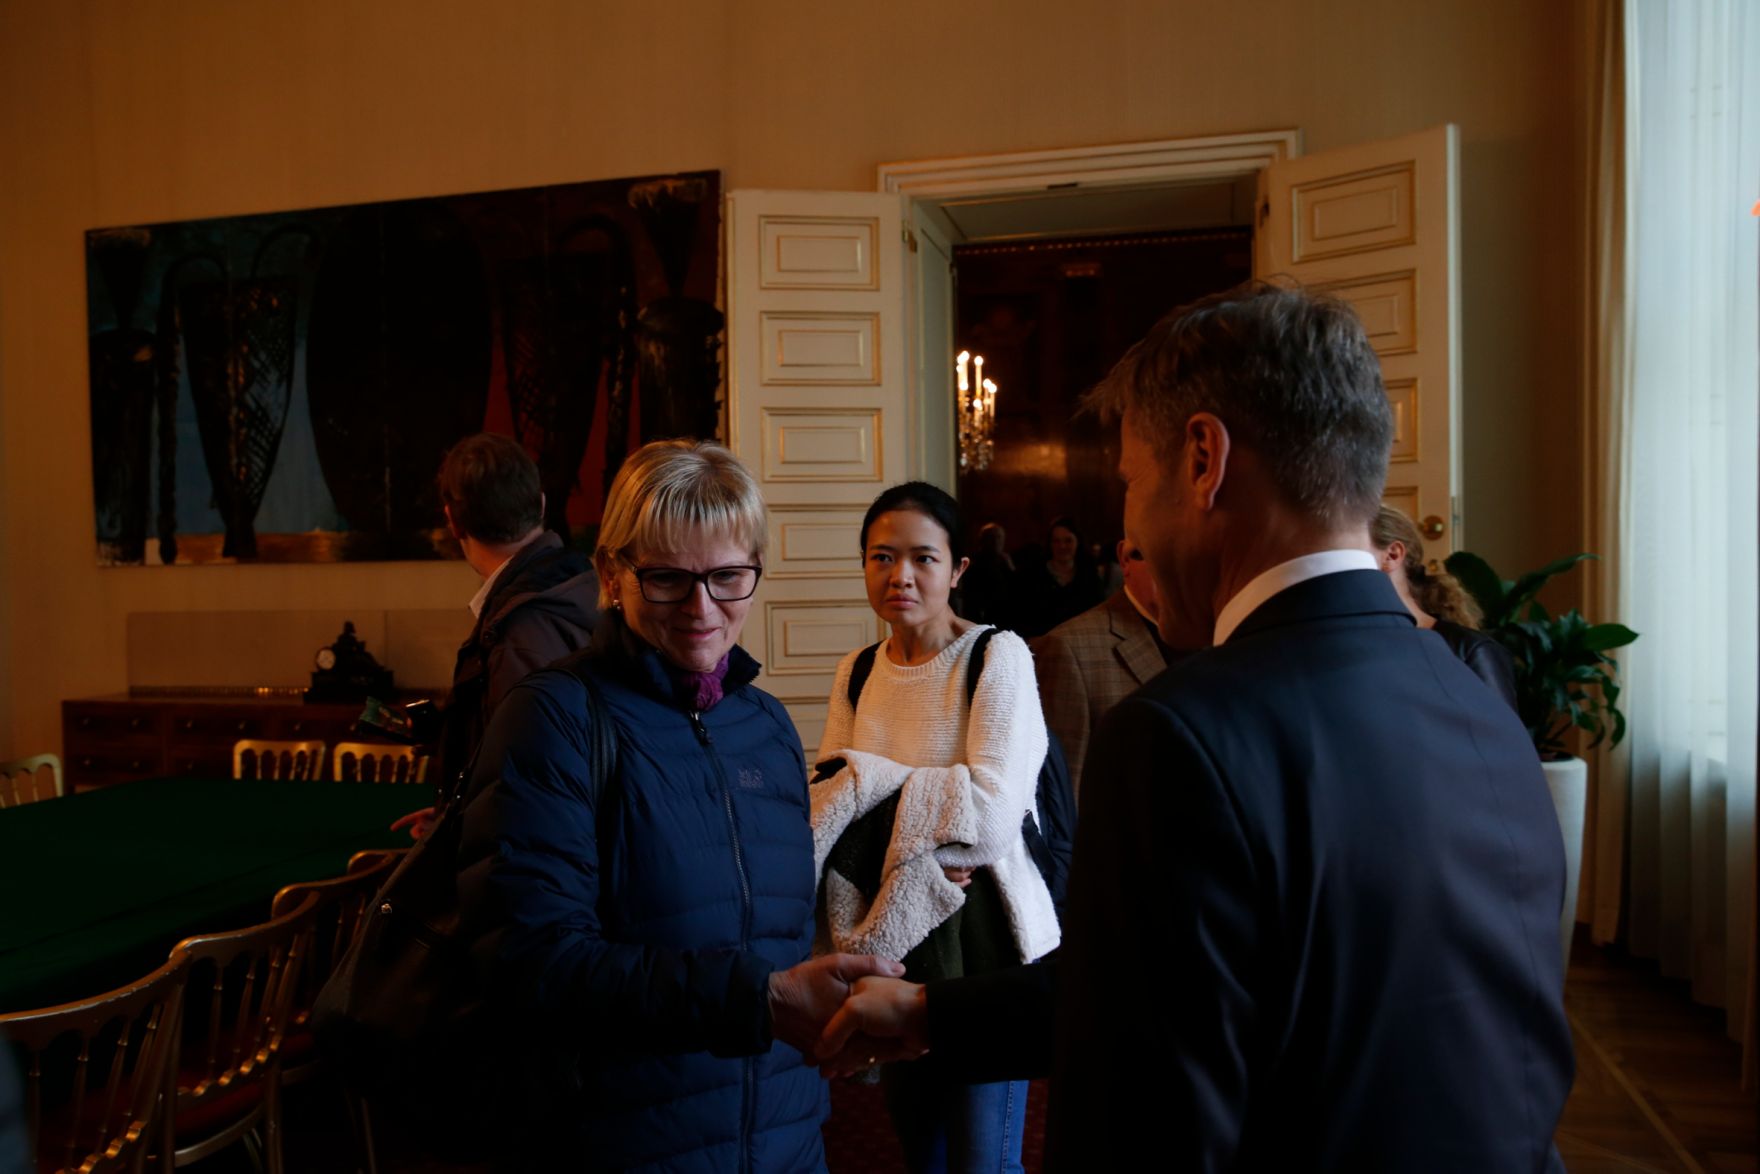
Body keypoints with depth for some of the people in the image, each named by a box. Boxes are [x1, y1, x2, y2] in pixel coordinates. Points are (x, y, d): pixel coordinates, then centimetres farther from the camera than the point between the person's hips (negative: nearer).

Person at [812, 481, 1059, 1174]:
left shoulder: (998, 655, -12)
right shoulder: (857, 672, 5)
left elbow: (993, 811, -24)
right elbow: (825, 810, -2)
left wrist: (864, 778, -16)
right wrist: (913, 856, -20)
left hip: (983, 936, -5)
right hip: (889, 942, 6)